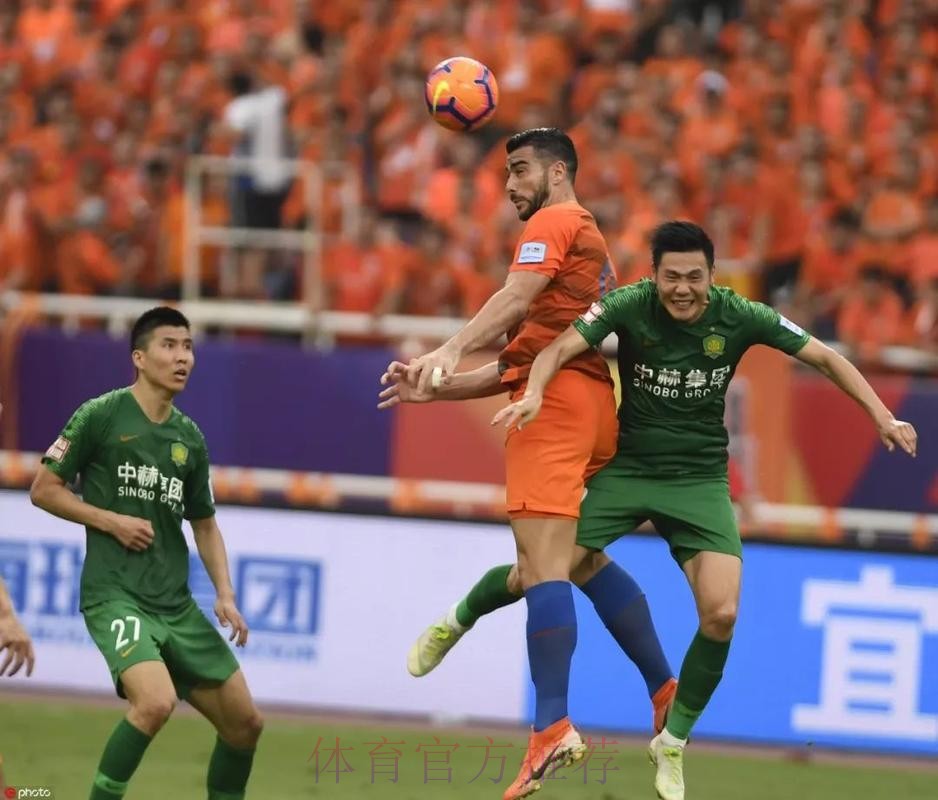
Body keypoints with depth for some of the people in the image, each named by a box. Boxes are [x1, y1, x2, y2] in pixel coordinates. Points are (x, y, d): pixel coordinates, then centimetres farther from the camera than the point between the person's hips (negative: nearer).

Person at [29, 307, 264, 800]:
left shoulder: (189, 438, 11)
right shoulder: (101, 416, -5)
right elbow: (43, 489, -2)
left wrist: (225, 595, 9)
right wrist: (112, 521, -12)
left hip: (176, 604, 7)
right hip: (114, 595, -6)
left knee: (244, 722, 5)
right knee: (156, 701, -30)